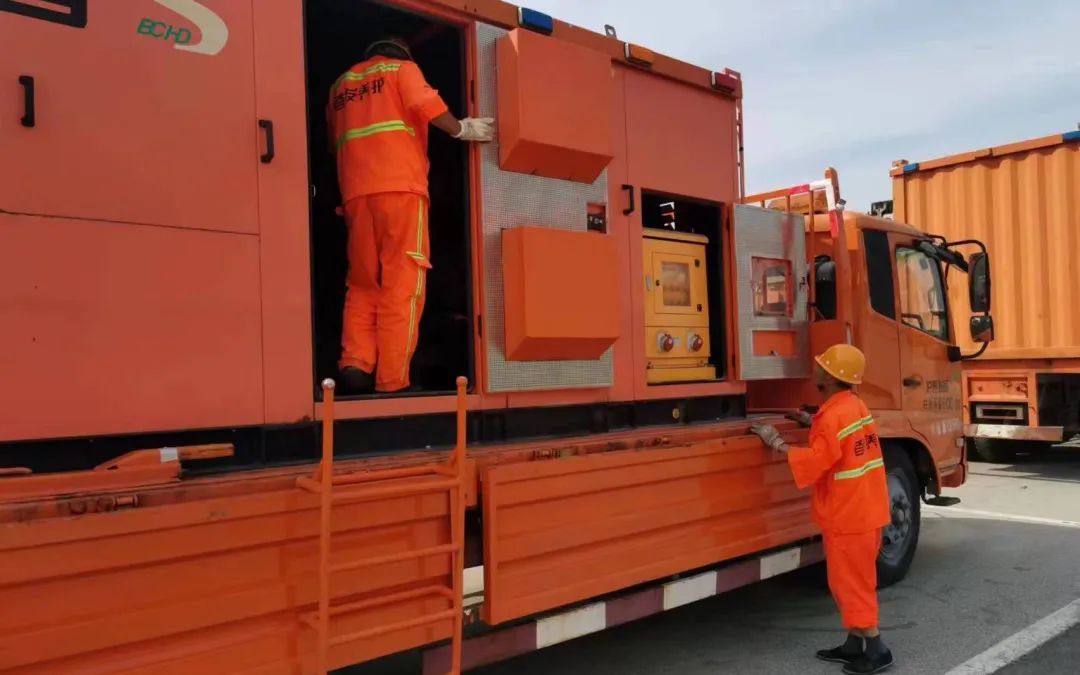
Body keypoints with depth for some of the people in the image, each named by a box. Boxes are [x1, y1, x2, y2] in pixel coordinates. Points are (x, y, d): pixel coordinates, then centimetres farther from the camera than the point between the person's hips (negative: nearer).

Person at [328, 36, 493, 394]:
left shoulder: (341, 83, 28)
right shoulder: (402, 68, 13)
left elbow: (333, 141, 28)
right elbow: (424, 103, -6)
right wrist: (462, 129, 5)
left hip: (356, 192, 5)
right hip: (399, 186, -5)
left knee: (362, 284, 9)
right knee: (401, 285, -7)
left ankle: (355, 365, -10)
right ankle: (392, 381, -13)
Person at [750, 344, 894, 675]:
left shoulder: (833, 417, -23)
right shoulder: (855, 406, 8)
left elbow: (812, 464, -22)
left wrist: (776, 442, -15)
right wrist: (814, 423, 13)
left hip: (848, 517, -10)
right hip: (863, 511, 10)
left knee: (851, 584, 2)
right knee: (850, 581, 18)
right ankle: (854, 644, 27)